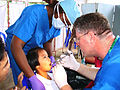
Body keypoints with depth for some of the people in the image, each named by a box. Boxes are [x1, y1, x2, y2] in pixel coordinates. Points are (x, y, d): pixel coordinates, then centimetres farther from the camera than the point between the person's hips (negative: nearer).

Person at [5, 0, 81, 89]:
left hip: (36, 46, 6)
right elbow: (15, 46, -41)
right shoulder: (33, 13, -36)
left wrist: (51, 57, -20)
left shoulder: (57, 21, -14)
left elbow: (47, 42, 1)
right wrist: (33, 78, -46)